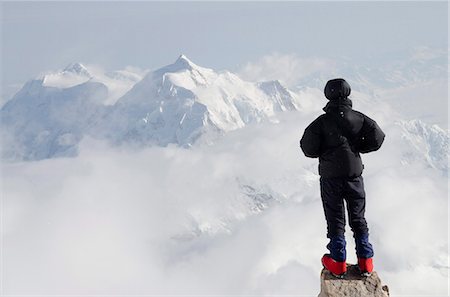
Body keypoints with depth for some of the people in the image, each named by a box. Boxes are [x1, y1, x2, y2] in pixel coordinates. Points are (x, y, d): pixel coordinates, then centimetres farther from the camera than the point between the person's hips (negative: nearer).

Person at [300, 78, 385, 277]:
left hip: (330, 177, -2)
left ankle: (338, 262, 14)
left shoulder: (322, 121, -11)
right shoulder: (358, 118, -4)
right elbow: (377, 138, -7)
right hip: (354, 174, 2)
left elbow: (308, 147, -14)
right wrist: (358, 147, 8)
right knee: (358, 218, 15)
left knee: (335, 219, 9)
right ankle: (365, 261, 19)